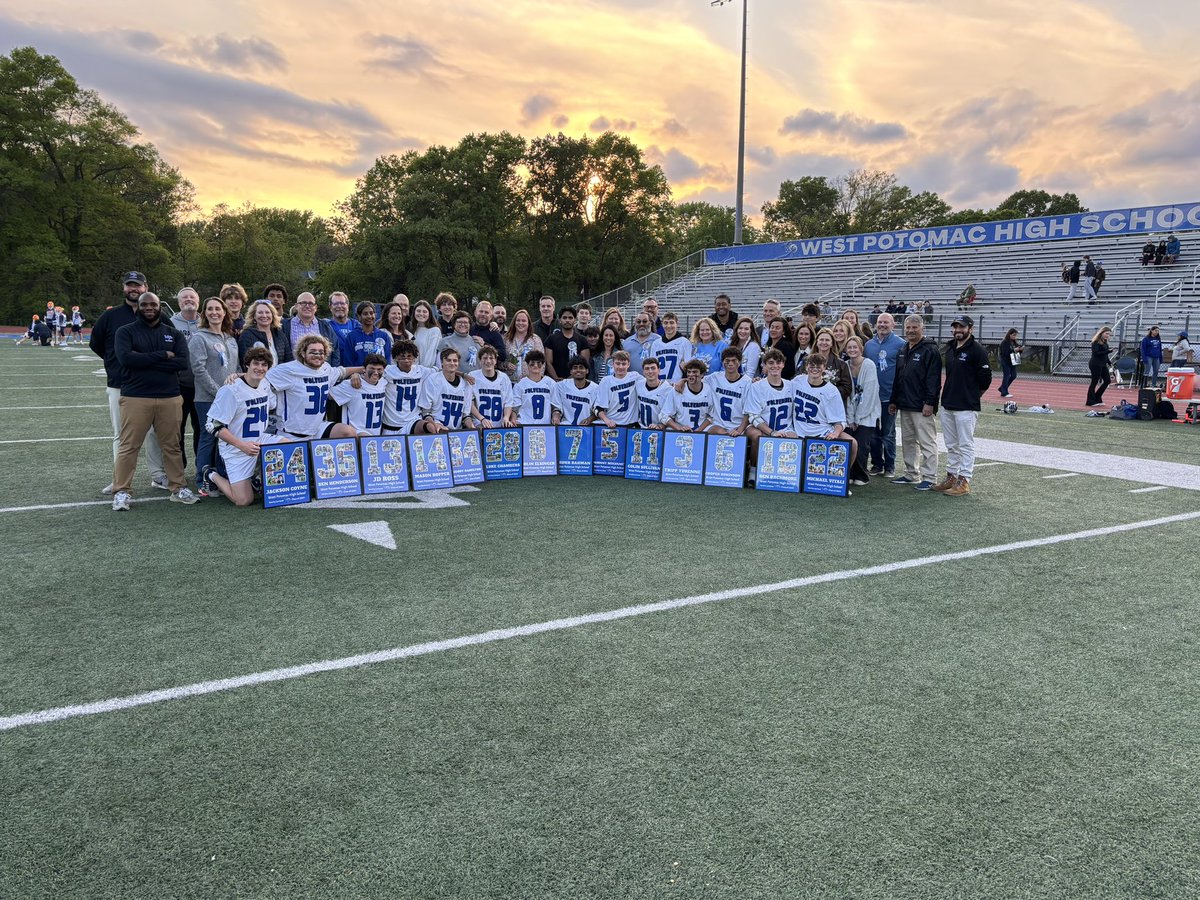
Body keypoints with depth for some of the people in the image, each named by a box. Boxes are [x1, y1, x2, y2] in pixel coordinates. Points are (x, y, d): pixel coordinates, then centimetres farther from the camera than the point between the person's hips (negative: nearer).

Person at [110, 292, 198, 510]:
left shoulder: (173, 334, 11)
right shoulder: (125, 332, 5)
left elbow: (182, 361, -5)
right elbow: (126, 358, -13)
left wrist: (144, 361, -9)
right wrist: (162, 356, -10)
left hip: (170, 398, 2)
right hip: (135, 398, -2)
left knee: (172, 446, 7)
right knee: (129, 446, -1)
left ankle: (178, 488, 16)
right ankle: (122, 492, 5)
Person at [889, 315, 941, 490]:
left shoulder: (930, 350, -8)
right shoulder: (902, 350, 17)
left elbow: (933, 379, -14)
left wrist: (929, 402, -20)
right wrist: (894, 400, 18)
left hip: (922, 407, -8)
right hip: (904, 405, 8)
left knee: (927, 443, -4)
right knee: (908, 441, 13)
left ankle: (929, 478, -1)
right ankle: (912, 475, 22)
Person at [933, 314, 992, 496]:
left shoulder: (977, 350, -10)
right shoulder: (950, 348, 13)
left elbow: (985, 378, -10)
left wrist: (972, 396, 0)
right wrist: (948, 396, 14)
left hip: (966, 408, -8)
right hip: (947, 406, 8)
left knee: (965, 445, -2)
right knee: (951, 446, 15)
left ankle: (964, 481, 2)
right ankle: (951, 477, 24)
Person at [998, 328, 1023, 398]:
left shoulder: (1015, 342, 9)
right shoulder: (1005, 342, -12)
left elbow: (1017, 351, 14)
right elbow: (1005, 352, -20)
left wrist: (1020, 349, -6)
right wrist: (1014, 350, -25)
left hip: (1013, 362, 8)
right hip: (1005, 362, -8)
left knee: (1013, 376, 8)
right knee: (1007, 376, -4)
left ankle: (1002, 389, 23)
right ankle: (1004, 393, 5)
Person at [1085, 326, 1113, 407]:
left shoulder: (1105, 342, 13)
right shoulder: (1096, 342, -10)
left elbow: (1105, 355, 17)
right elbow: (1096, 353, -19)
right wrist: (1108, 351, -24)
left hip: (1103, 365, 8)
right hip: (1095, 364, -8)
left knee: (1107, 380, 6)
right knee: (1094, 382, -2)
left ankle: (1097, 398, 17)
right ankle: (1091, 401, 6)